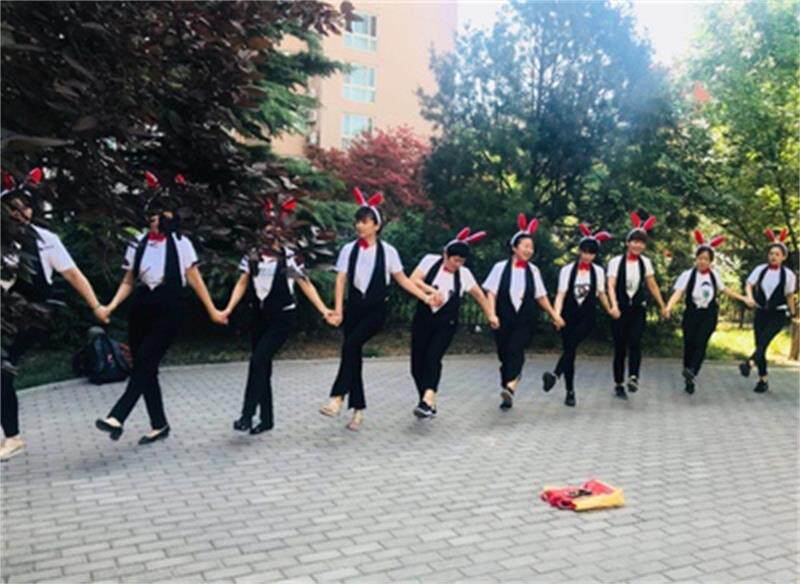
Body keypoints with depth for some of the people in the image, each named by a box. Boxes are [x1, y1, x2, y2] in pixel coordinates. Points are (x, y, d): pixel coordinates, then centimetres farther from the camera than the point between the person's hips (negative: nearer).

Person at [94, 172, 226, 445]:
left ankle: (117, 418, -18)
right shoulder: (139, 243, 9)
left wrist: (213, 311, 5)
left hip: (168, 311, -4)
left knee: (144, 363, -15)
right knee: (145, 368, 5)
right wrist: (111, 306, -3)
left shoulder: (180, 243, 1)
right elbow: (128, 281, 12)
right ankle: (159, 425, 17)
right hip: (141, 309, 4)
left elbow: (195, 279, 4)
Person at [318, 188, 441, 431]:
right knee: (354, 355, 2)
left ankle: (337, 398, -24)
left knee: (351, 344, -26)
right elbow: (341, 280, 1)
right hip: (354, 307, 3)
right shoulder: (349, 250, 4)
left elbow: (402, 279, 7)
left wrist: (426, 297, 1)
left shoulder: (388, 251, 0)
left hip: (376, 309, -3)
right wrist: (338, 309, -10)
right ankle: (358, 409, 13)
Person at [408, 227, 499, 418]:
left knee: (433, 358, -20)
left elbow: (479, 294, 16)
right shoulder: (431, 261, -1)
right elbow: (413, 280, -11)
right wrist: (431, 290, -22)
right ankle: (428, 402, 15)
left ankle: (427, 402, -28)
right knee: (417, 362, 0)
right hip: (423, 318, 1)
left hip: (446, 323, -1)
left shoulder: (464, 274, 3)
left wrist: (490, 315, 19)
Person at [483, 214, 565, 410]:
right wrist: (492, 314, -15)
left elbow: (541, 296, 15)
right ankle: (508, 394, 18)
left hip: (525, 320, 0)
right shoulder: (501, 267, -1)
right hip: (503, 320, 0)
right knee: (504, 354, 5)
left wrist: (554, 314, 13)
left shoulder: (533, 271, 6)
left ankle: (510, 387, -32)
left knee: (515, 350, -20)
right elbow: (491, 293, -3)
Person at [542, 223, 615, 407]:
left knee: (571, 345, -24)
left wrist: (610, 310, 16)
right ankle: (570, 391, 9)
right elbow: (561, 294, -6)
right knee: (569, 349, 0)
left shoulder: (598, 271, 6)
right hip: (568, 316, 0)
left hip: (587, 316, 0)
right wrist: (556, 314, -19)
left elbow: (601, 294, 17)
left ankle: (555, 375, -39)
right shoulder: (567, 270, 0)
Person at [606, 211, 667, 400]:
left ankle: (633, 377, -20)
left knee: (635, 342, -19)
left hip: (638, 308, 2)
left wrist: (662, 306, 16)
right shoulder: (616, 262, -5)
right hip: (621, 309, -2)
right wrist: (614, 306, -28)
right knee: (620, 347, 1)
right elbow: (611, 286, -13)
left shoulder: (645, 262, 6)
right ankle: (618, 384, 12)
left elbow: (652, 285, 15)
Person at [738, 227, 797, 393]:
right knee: (759, 344, 2)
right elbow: (749, 285, 2)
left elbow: (789, 296, 7)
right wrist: (749, 297, -18)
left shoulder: (788, 274, -2)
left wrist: (793, 313, 12)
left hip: (778, 314, -3)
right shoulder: (760, 270, 2)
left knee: (764, 340, -25)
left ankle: (750, 363, -46)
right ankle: (763, 379, 10)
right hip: (761, 312, 3)